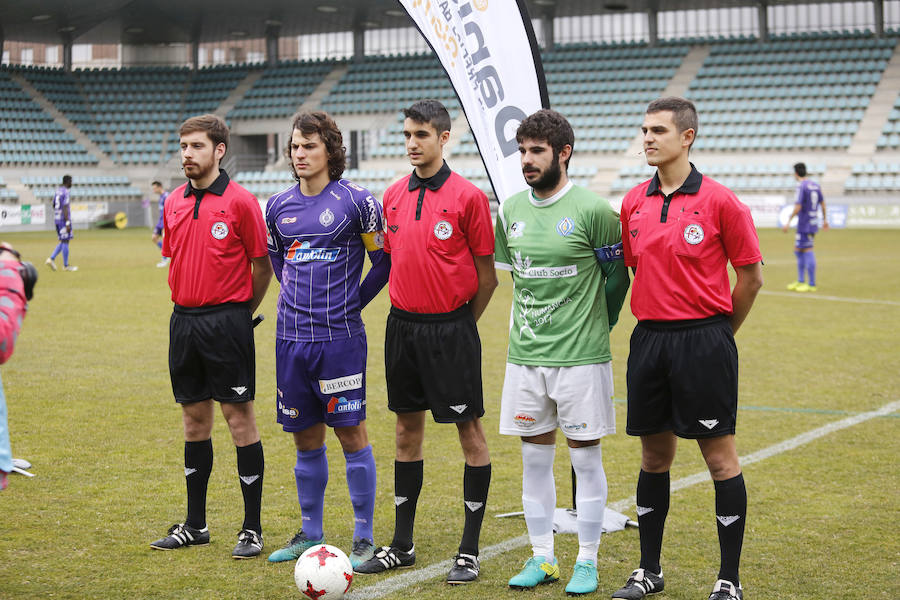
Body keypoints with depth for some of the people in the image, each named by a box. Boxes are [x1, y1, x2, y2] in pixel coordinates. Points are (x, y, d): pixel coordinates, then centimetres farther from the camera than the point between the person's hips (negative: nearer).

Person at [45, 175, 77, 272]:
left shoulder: (57, 191, 14)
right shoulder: (65, 192, -13)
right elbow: (65, 208, -19)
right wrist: (68, 223, -21)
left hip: (56, 219, 8)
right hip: (64, 219, -8)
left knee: (63, 241, 15)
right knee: (65, 241, -2)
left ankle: (51, 259, 2)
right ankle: (66, 265, 2)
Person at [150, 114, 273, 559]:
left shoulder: (240, 202, -8)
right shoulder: (174, 204, 10)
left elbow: (261, 265, -3)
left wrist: (239, 312, 5)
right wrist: (190, 307, 15)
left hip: (227, 320, -6)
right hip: (183, 319, 6)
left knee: (239, 417, -2)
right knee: (194, 418, 12)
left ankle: (252, 529, 4)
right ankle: (194, 525, 21)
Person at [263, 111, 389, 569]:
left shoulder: (356, 201, -5)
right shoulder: (278, 206, 9)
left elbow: (385, 261, 2)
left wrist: (351, 303, 3)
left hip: (339, 336, -4)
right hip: (292, 336, 4)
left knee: (351, 432, -1)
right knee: (306, 437, 11)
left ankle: (363, 536, 7)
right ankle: (310, 533, 22)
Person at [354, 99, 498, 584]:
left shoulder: (468, 197, -8)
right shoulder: (394, 195, 8)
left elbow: (486, 274, -4)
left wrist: (459, 322, 3)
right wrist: (409, 311, 14)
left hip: (450, 328, -6)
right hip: (402, 324, 6)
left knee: (469, 431, 0)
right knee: (408, 430, 12)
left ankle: (469, 550, 7)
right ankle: (402, 544, 20)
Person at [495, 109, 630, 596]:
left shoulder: (592, 210, -10)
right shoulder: (510, 210, 6)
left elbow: (617, 277, 0)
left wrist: (593, 328, 9)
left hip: (581, 356, -5)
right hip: (525, 355, 5)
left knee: (585, 458, 3)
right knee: (534, 457, 10)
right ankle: (541, 559, 20)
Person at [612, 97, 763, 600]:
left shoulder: (719, 201, -7)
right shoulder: (633, 203, 8)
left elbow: (751, 276, -1)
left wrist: (717, 331, 6)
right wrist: (653, 320, 16)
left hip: (704, 341, -5)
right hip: (649, 340, 5)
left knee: (721, 458, 0)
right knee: (654, 455, 12)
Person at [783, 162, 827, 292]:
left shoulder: (801, 186, -14)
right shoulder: (815, 185, 11)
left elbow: (797, 207, -20)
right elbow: (822, 204, 19)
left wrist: (788, 222, -16)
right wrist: (825, 219, 31)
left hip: (804, 225, -9)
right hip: (813, 223, 9)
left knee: (808, 252, -6)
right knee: (797, 250, 16)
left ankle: (811, 284, -4)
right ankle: (800, 281, 18)